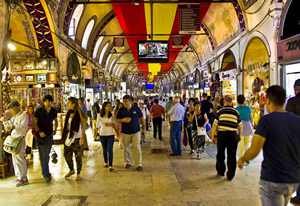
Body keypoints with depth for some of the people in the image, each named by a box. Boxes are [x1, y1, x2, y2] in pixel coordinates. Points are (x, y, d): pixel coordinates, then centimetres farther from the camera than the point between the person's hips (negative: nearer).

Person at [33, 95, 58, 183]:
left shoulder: (53, 111, -1)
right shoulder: (39, 111, -13)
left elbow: (55, 120, 16)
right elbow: (34, 122, -10)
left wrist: (55, 130, 5)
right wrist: (39, 132, -19)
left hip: (49, 134, 4)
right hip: (41, 135, -4)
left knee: (47, 154, 16)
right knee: (43, 155, -4)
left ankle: (45, 171, 32)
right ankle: (46, 174, 1)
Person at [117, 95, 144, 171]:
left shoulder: (136, 109, -6)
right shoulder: (121, 110, -3)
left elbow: (141, 117, 7)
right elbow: (118, 120, 3)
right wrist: (123, 120, -16)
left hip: (136, 131, -2)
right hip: (125, 132, 2)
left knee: (137, 148, -4)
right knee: (126, 148, 12)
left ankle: (139, 164, 1)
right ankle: (128, 162, 29)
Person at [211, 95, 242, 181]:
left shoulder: (220, 111, -1)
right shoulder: (236, 112, 5)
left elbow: (215, 125, -4)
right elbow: (240, 126, 8)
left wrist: (213, 136, 4)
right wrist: (238, 135, 22)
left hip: (221, 135, -1)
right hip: (233, 135, 1)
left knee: (220, 154, 16)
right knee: (232, 156, 7)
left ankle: (221, 171, 27)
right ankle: (230, 175, 11)